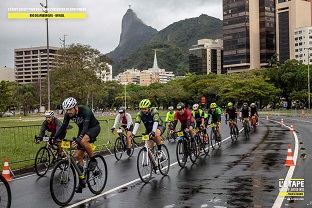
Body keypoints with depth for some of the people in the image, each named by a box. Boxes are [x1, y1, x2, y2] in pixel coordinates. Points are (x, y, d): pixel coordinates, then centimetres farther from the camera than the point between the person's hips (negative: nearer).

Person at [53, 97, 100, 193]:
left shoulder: (85, 110, -34)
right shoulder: (68, 115, -16)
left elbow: (86, 126, -44)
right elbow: (63, 127, -14)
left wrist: (78, 139, -58)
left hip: (94, 127, -6)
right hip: (82, 129, 6)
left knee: (83, 141, -38)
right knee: (78, 156, -2)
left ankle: (93, 161, -14)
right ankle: (82, 181, 8)